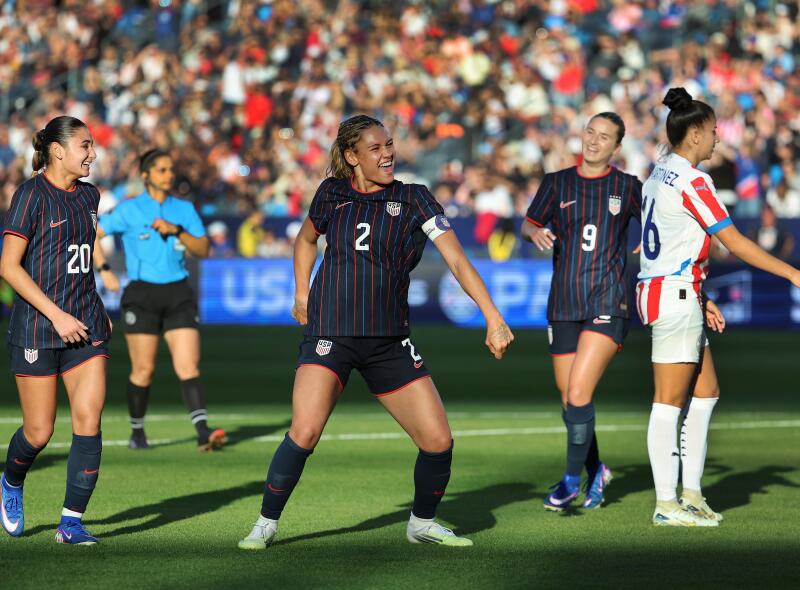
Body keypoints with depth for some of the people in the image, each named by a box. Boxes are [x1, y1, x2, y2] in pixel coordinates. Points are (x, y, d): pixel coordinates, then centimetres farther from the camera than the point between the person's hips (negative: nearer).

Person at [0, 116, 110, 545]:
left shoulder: (88, 196, 10)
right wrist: (57, 315, -18)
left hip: (84, 326, 5)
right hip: (37, 327, -5)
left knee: (89, 420, -8)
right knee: (39, 432, 1)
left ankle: (71, 522, -1)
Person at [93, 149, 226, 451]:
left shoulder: (184, 209, 9)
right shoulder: (129, 210, 0)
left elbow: (203, 249, 4)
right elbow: (92, 234, 5)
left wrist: (177, 231, -11)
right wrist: (104, 269, -6)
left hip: (178, 293, 2)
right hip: (142, 294, -2)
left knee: (189, 364, -10)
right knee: (144, 369, 0)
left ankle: (203, 432, -18)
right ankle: (137, 432, 18)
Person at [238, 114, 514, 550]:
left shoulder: (413, 199, 1)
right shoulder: (331, 193, 5)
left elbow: (458, 260, -6)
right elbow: (306, 239, 27)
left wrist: (493, 318, -16)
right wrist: (302, 293, 14)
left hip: (390, 341, 1)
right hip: (329, 334, -1)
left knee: (438, 441, -3)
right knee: (304, 433, -21)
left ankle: (422, 523, 22)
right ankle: (266, 523, -2)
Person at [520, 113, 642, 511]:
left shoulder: (627, 187, 3)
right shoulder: (557, 183, 8)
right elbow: (528, 224, 12)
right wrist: (536, 232, -11)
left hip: (608, 303, -3)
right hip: (564, 307, 3)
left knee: (578, 392, -16)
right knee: (568, 399, 7)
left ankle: (572, 478, -4)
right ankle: (595, 472, 28)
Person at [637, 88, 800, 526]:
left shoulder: (660, 175, 13)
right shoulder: (690, 181, -15)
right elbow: (735, 243, -15)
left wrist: (700, 299, 21)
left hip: (662, 291, 10)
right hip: (675, 297, -10)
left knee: (705, 392, 14)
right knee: (670, 401, -6)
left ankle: (691, 494, 15)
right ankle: (667, 504, -3)